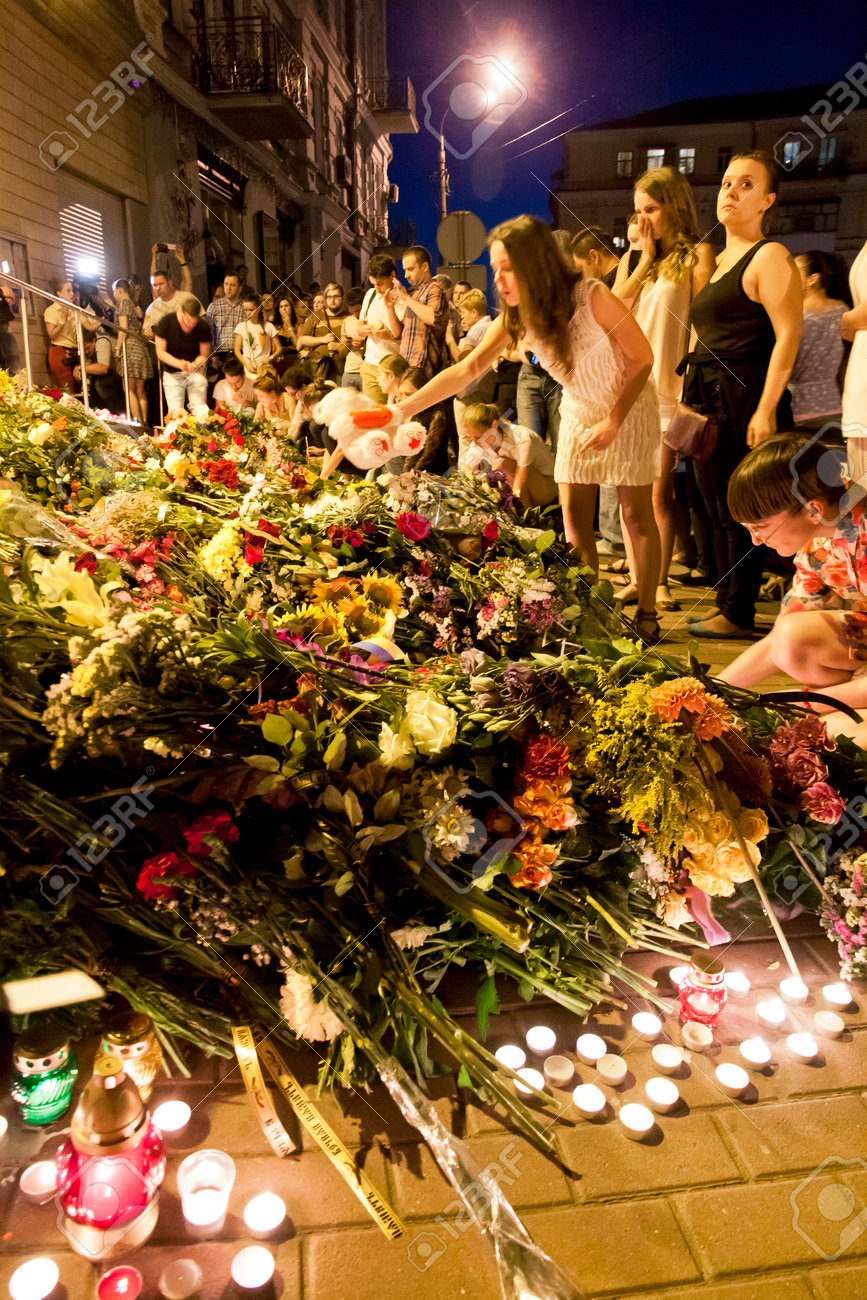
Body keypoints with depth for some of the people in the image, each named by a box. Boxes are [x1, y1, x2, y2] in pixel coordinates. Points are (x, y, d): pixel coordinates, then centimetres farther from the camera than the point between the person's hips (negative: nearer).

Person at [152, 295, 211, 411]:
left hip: (195, 371, 1)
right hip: (172, 373, 0)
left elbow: (204, 355, -4)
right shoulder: (166, 322, -15)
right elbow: (160, 352, -10)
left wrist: (194, 364, -27)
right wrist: (178, 363, -28)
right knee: (175, 413, -4)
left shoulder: (203, 327, -12)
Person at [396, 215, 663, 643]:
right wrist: (402, 409, -27)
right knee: (574, 516, -1)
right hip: (579, 412, 5)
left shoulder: (591, 297, -27)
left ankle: (647, 615, 9)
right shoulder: (516, 316, -13)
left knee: (637, 514, -3)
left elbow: (643, 357, -17)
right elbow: (466, 370, -17)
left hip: (629, 406, -5)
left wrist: (614, 421, -23)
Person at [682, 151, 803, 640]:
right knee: (717, 509, 10)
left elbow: (789, 334, -14)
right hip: (708, 402, 9)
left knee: (739, 512, -5)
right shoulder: (716, 262, 20)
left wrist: (766, 409, -22)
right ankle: (726, 603, 20)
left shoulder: (769, 256, -6)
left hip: (743, 401, -8)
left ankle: (740, 614, 4)